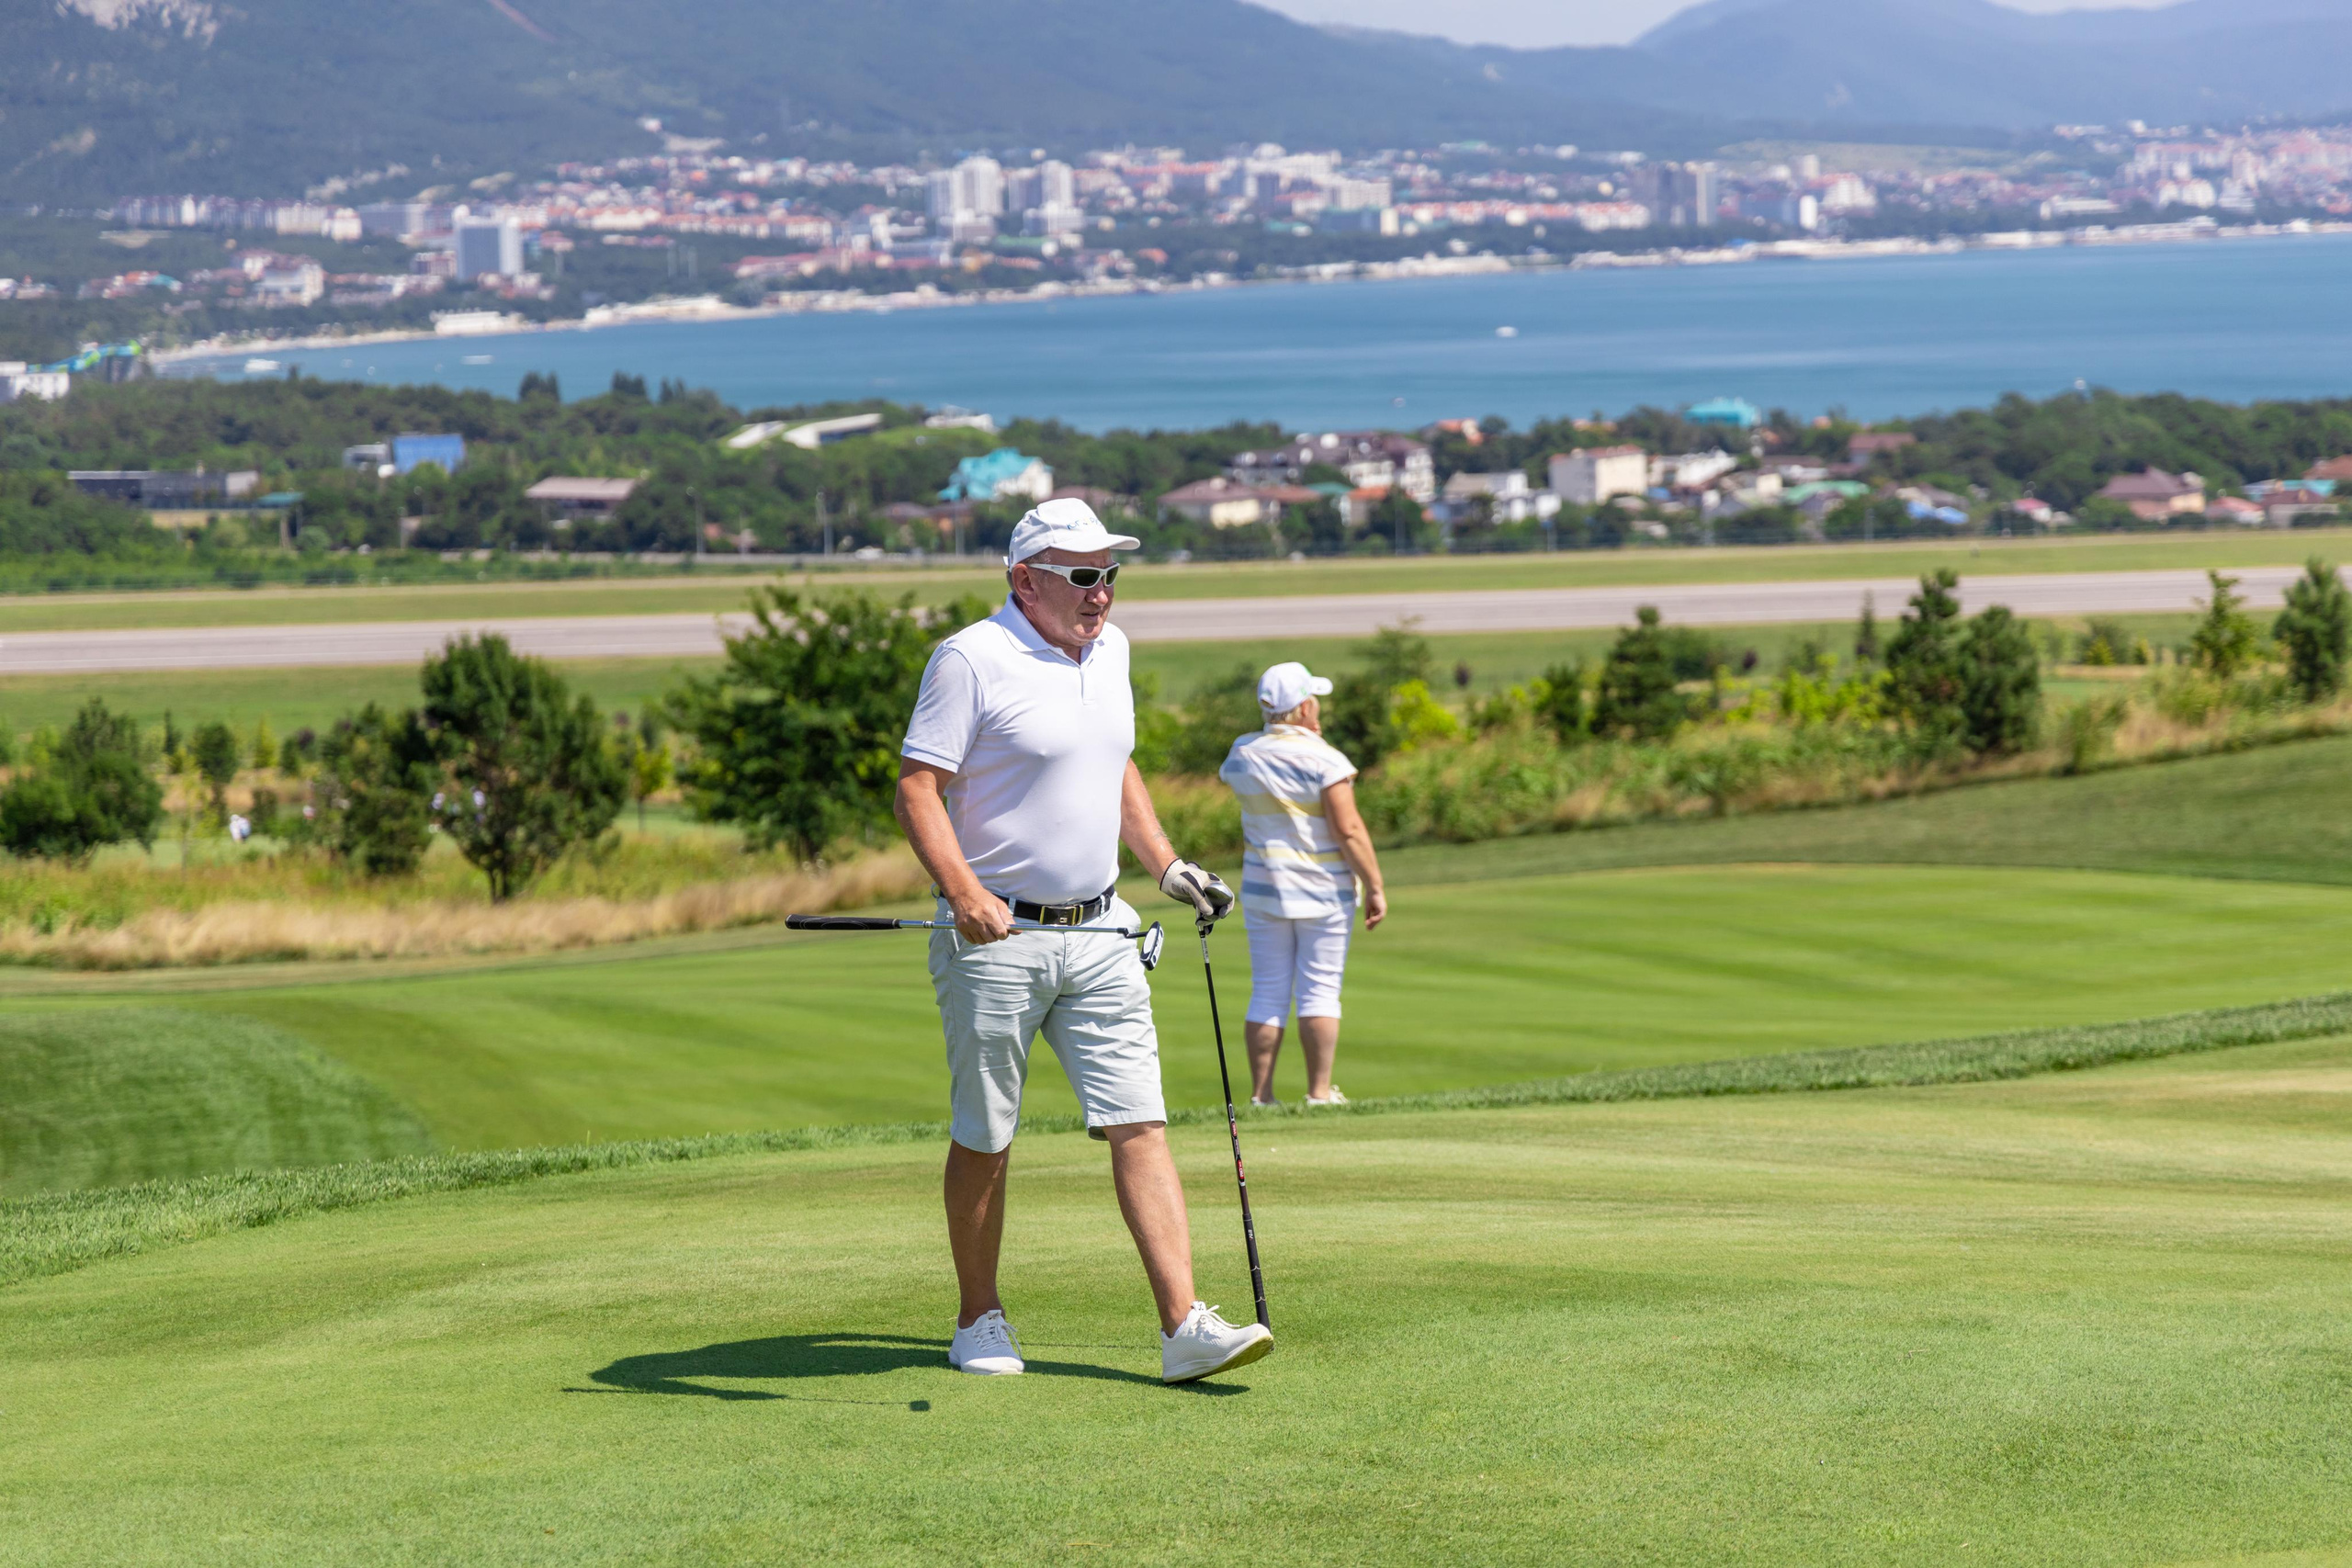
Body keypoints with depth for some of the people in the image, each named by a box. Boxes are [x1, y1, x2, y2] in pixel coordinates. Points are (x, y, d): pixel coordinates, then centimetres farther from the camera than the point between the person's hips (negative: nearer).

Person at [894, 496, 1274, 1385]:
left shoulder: (1110, 651, 12)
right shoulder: (971, 659, -10)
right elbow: (917, 789, -13)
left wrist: (1166, 866, 19)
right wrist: (964, 894, -26)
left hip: (1098, 935, 6)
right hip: (996, 940, -6)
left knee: (1140, 1124, -4)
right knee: (983, 1140, 5)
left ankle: (1183, 1328, -8)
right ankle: (980, 1321, 20)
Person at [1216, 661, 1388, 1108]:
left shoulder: (1243, 753, 2)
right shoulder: (1324, 760, -14)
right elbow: (1348, 829, -18)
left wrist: (1302, 736, 22)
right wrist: (1375, 887, -10)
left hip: (1263, 889, 4)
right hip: (1324, 889, -4)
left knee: (1267, 992, 7)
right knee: (1319, 991, 2)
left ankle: (1261, 1095, 5)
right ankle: (1320, 1092, 2)